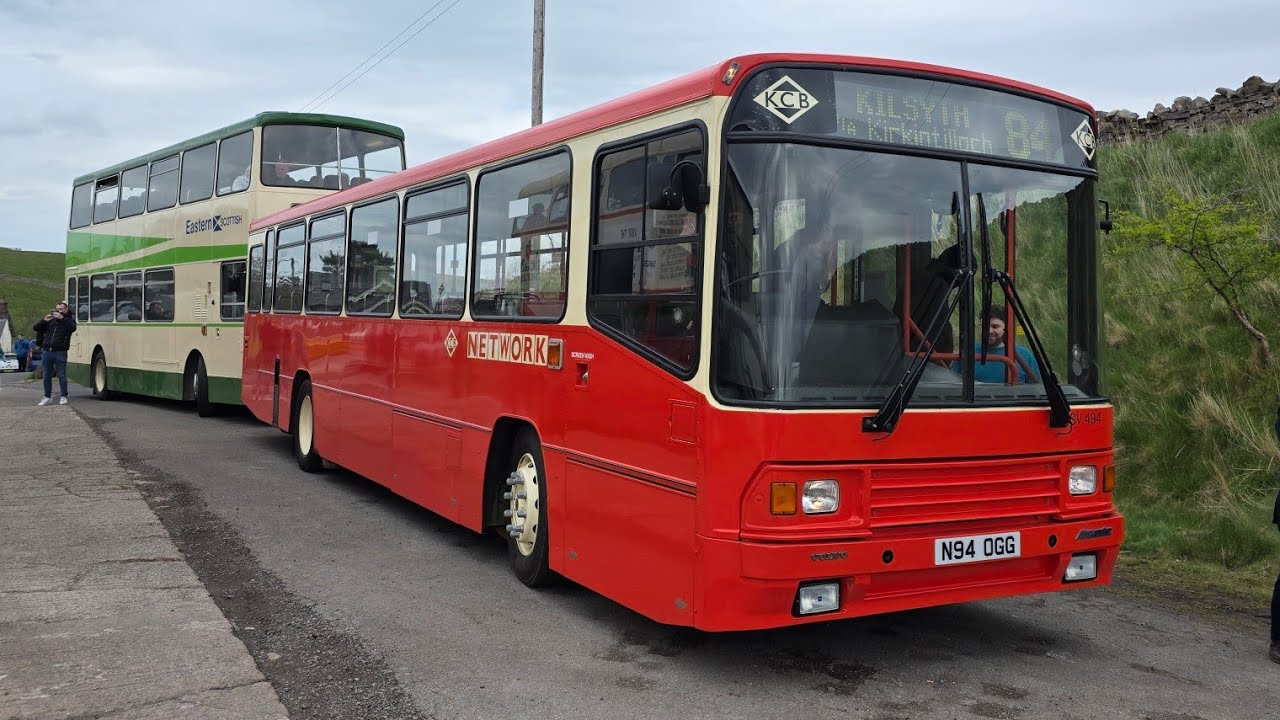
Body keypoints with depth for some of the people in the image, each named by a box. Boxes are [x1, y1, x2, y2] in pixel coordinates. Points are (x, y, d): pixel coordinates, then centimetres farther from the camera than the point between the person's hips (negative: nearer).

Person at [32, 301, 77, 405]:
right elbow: (35, 328, 11)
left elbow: (72, 328, -15)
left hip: (60, 352, -4)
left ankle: (63, 397, 6)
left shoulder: (69, 319, 7)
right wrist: (44, 320, -5)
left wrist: (62, 318, -20)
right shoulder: (50, 321, 15)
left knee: (61, 375, -3)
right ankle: (48, 397, 17)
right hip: (48, 351, 4)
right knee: (47, 376, 8)